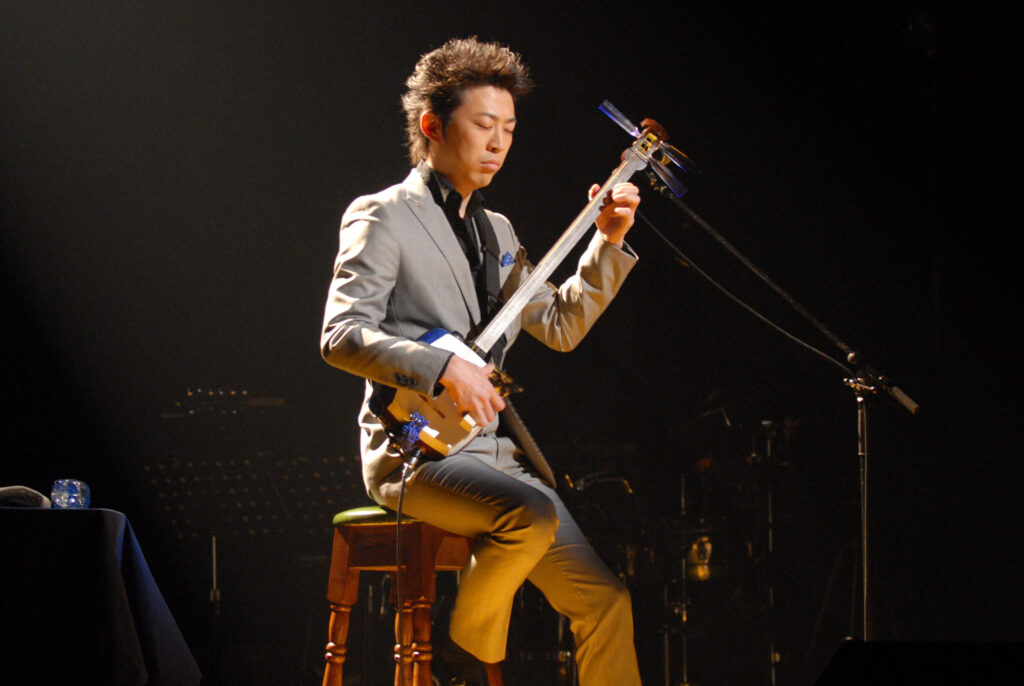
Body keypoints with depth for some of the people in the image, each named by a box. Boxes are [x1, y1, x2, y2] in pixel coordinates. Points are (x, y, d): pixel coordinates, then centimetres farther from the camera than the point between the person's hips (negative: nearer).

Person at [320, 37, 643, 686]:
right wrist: (443, 369, -24)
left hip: (498, 452, 7)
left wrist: (606, 243, 7)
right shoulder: (382, 218, -3)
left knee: (604, 600, -5)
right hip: (416, 451, -7)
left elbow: (560, 326, 18)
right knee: (533, 511, -35)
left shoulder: (496, 231, 20)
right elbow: (341, 335, -14)